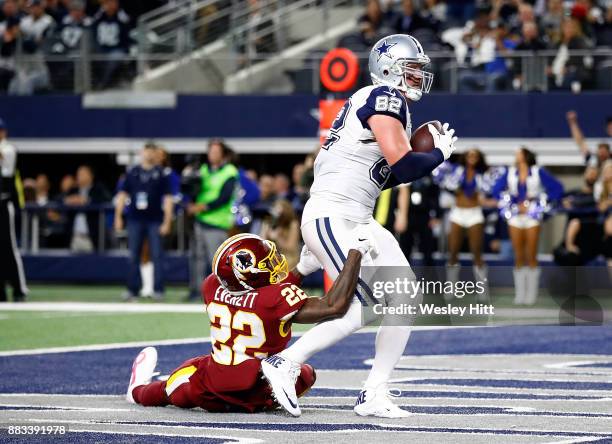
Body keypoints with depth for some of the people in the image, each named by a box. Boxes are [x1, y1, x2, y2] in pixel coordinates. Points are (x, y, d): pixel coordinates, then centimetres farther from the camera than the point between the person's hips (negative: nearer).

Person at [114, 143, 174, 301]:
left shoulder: (161, 174, 3)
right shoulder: (131, 173, 9)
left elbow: (168, 199, 0)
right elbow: (122, 195, 11)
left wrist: (167, 221, -8)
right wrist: (118, 217, 3)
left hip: (155, 221, -2)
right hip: (135, 220, 2)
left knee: (157, 255, -4)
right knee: (133, 257, 4)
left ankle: (158, 290, 0)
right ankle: (133, 289, 9)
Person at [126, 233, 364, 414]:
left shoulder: (213, 288, -11)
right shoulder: (276, 298, -28)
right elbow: (334, 306, -32)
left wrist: (301, 270, 7)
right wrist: (356, 253, -27)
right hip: (259, 398, -3)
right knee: (306, 372, 26)